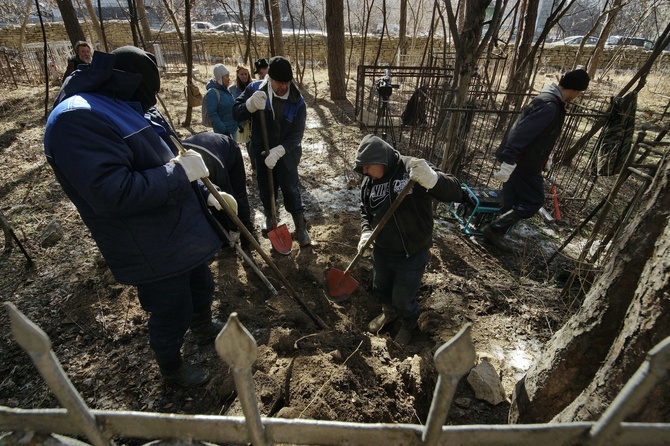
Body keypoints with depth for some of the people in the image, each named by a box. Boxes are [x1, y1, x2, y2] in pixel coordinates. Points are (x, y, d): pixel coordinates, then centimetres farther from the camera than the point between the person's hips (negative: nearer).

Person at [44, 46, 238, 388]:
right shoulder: (76, 119, -23)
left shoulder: (128, 109, 9)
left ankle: (205, 330, 56)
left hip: (181, 229, 10)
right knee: (172, 312, 10)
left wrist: (205, 193, 12)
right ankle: (172, 369, 39)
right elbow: (112, 194, -33)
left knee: (201, 285, 27)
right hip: (153, 250, -9)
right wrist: (181, 172, -26)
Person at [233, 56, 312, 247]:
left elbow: (296, 135, -19)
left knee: (291, 190, 4)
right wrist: (251, 104, -35)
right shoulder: (255, 89, -11)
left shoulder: (297, 101, -15)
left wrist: (278, 151, -34)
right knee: (265, 188, 17)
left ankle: (301, 227, 19)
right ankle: (269, 217, 44)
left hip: (286, 154, -2)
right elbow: (236, 113, -14)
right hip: (261, 152, 2)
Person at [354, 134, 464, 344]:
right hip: (381, 251, 5)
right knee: (380, 289, 26)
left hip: (412, 254, -5)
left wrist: (433, 179, -46)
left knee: (403, 299, 11)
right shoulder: (369, 181, -4)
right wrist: (366, 231, -10)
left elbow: (456, 193, -25)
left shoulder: (414, 168, -21)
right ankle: (389, 313, 61)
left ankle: (409, 324, 48)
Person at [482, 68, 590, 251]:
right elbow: (522, 134, -29)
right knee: (533, 201, -1)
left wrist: (545, 156, 33)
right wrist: (508, 163, -32)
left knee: (513, 201, 14)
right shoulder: (549, 105, -21)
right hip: (524, 162, -10)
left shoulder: (551, 99, 12)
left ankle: (496, 231, 23)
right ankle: (494, 229, 3)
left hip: (521, 159, 10)